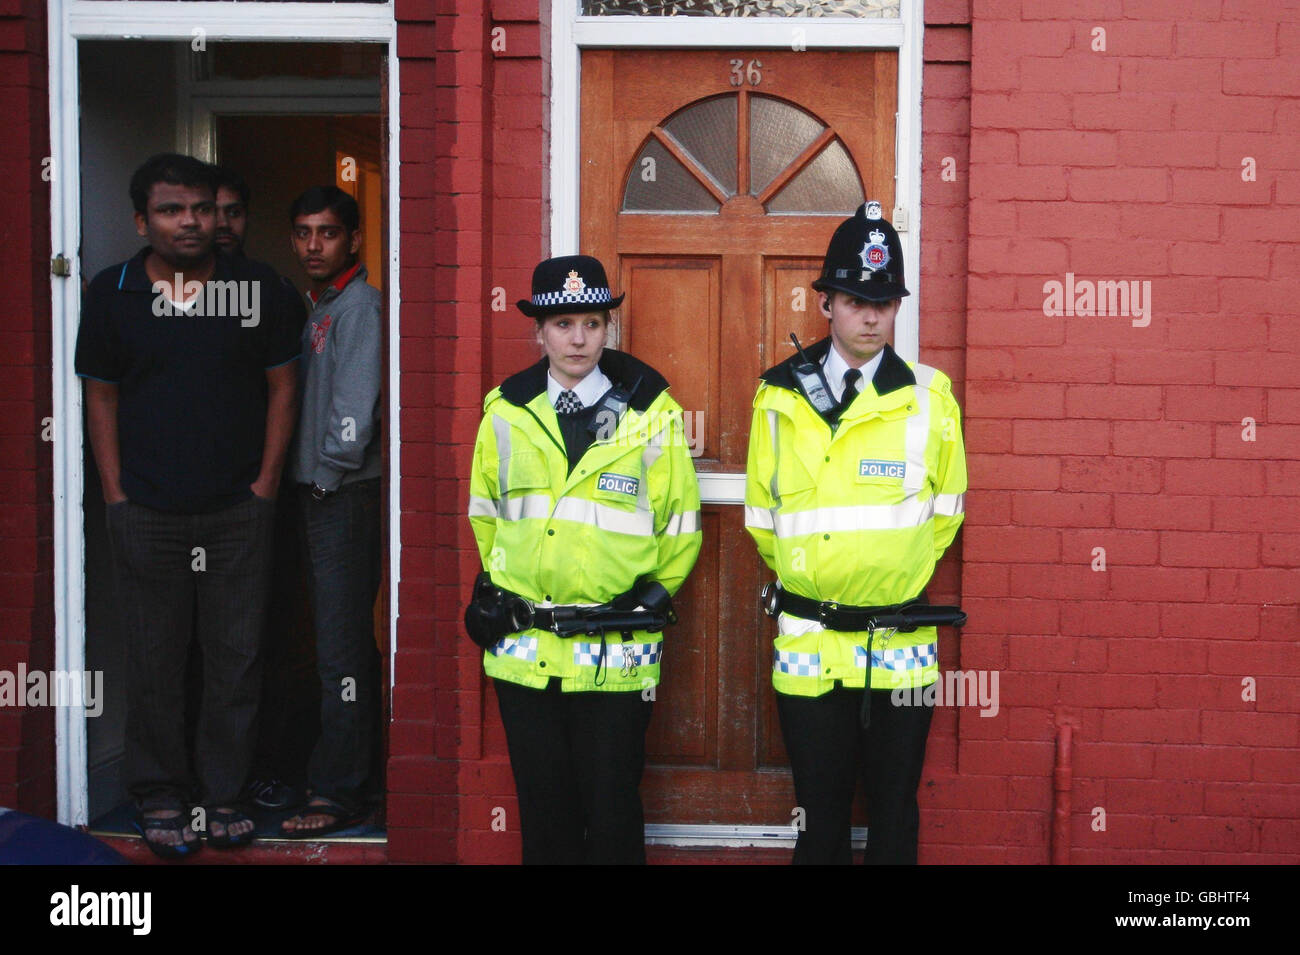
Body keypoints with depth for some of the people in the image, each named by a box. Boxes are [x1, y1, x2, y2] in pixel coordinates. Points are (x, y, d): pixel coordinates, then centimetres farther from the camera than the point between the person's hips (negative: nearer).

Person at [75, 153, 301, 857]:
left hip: (239, 511, 0)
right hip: (147, 513, 0)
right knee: (154, 663, 7)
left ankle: (224, 794, 21)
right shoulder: (112, 294, 3)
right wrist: (115, 494, 1)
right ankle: (159, 797, 22)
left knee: (236, 659, 6)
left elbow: (281, 384, 6)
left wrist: (266, 481, 0)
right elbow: (101, 397, 7)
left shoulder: (256, 287, 2)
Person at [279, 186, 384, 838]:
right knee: (347, 642, 15)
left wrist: (330, 471, -9)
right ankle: (359, 765, 25)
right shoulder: (316, 308, 18)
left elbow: (356, 407, -18)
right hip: (316, 492, 9)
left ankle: (339, 793, -3)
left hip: (346, 493, -9)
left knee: (341, 648, -7)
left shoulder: (360, 306, -11)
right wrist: (307, 478, 13)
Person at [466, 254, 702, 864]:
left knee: (612, 808, 5)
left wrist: (654, 594, 0)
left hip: (615, 651, -2)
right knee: (543, 804, 13)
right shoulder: (506, 413, 5)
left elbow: (681, 523, 5)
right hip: (522, 646, 3)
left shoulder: (650, 413, -2)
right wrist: (494, 584, 12)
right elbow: (484, 510, 18)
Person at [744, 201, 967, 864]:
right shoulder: (780, 399, 0)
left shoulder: (929, 398, -1)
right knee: (820, 809, 11)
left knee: (895, 809, 11)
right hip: (808, 642, 0)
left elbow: (945, 509, 8)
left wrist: (899, 573, 10)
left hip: (902, 645, 0)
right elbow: (761, 514, 9)